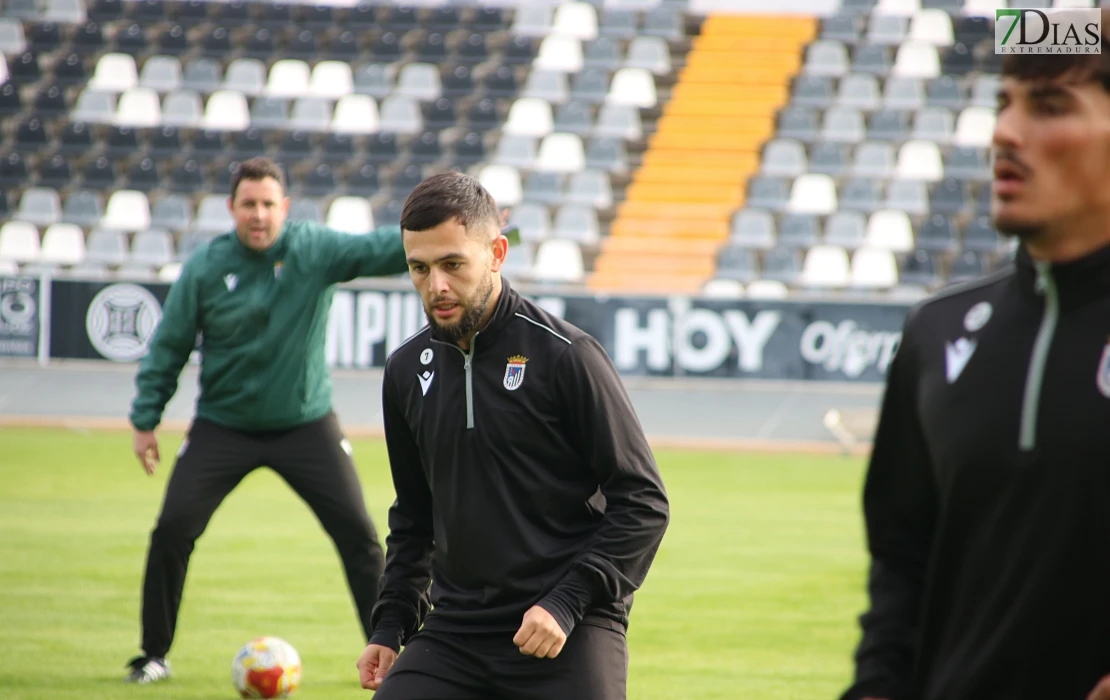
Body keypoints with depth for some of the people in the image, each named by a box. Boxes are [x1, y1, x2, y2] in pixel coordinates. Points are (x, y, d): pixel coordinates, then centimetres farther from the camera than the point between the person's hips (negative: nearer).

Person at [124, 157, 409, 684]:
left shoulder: (317, 250, -9)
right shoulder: (205, 268, -9)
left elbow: (383, 250, -20)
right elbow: (169, 346, -1)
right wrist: (145, 420, -3)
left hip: (305, 424, 0)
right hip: (223, 428, 0)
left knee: (358, 536, -5)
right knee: (172, 532, -8)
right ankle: (154, 655, 8)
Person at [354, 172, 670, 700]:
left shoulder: (565, 355, -8)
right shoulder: (407, 370, 9)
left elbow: (643, 503, -8)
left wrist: (566, 603, -16)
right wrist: (390, 626, 13)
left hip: (568, 637, -5)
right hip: (452, 632, 5)